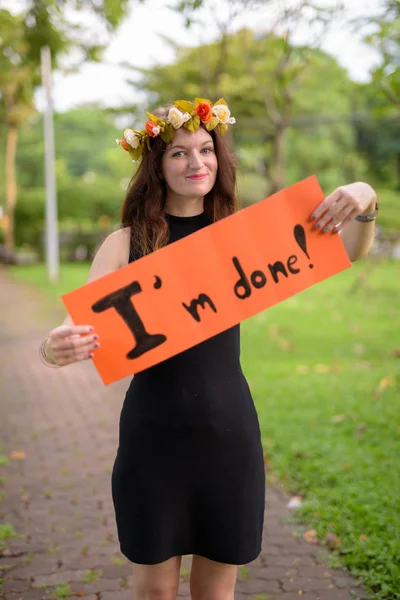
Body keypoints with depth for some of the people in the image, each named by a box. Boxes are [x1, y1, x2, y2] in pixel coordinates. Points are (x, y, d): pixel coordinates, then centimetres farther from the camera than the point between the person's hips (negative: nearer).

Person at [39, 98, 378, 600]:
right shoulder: (126, 243, -3)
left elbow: (346, 253, -6)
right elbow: (79, 326, -12)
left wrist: (365, 206, -27)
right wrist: (54, 347, -35)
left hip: (228, 431, 2)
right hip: (153, 433, -1)